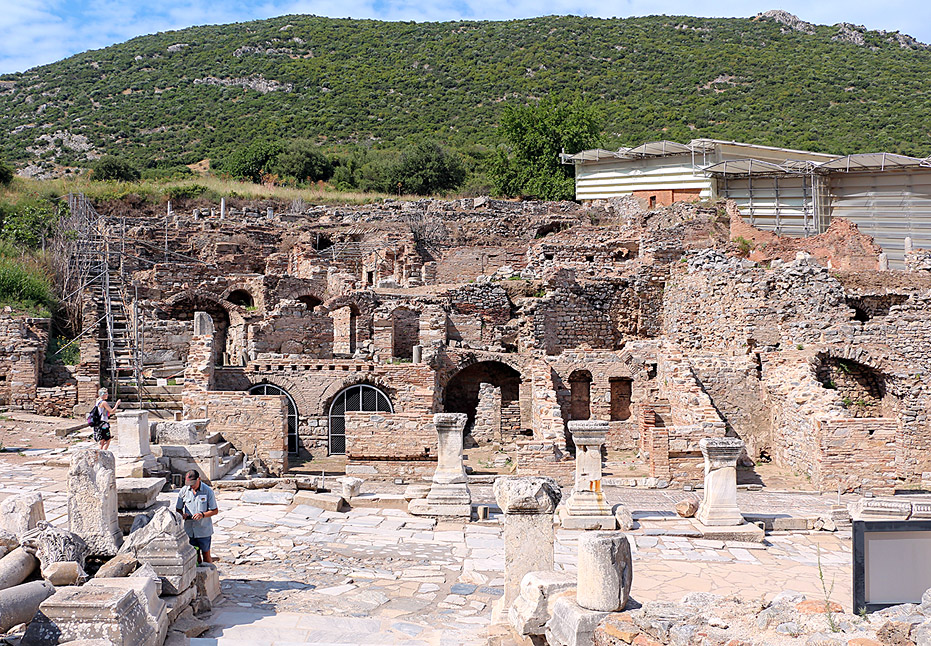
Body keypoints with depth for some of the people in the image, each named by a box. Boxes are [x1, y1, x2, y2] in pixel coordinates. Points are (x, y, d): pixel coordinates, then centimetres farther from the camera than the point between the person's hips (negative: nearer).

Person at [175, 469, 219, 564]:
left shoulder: (208, 491, -9)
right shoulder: (184, 491, -1)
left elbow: (215, 511, -6)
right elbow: (178, 509, 10)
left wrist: (202, 514, -22)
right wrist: (182, 514, -12)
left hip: (204, 530, -3)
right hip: (189, 529, 3)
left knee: (206, 555, 6)